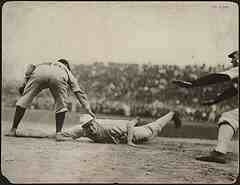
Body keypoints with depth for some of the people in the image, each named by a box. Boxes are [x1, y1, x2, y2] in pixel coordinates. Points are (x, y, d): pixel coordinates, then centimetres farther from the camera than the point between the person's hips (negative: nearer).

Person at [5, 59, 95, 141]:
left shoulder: (43, 64, 46)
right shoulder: (68, 72, 41)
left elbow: (31, 67, 23)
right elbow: (79, 92, 33)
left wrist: (24, 84, 16)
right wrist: (88, 109, 30)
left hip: (39, 73, 1)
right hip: (59, 77, -1)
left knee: (23, 101, 14)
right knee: (61, 107, 19)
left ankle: (13, 130, 14)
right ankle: (58, 133, 11)